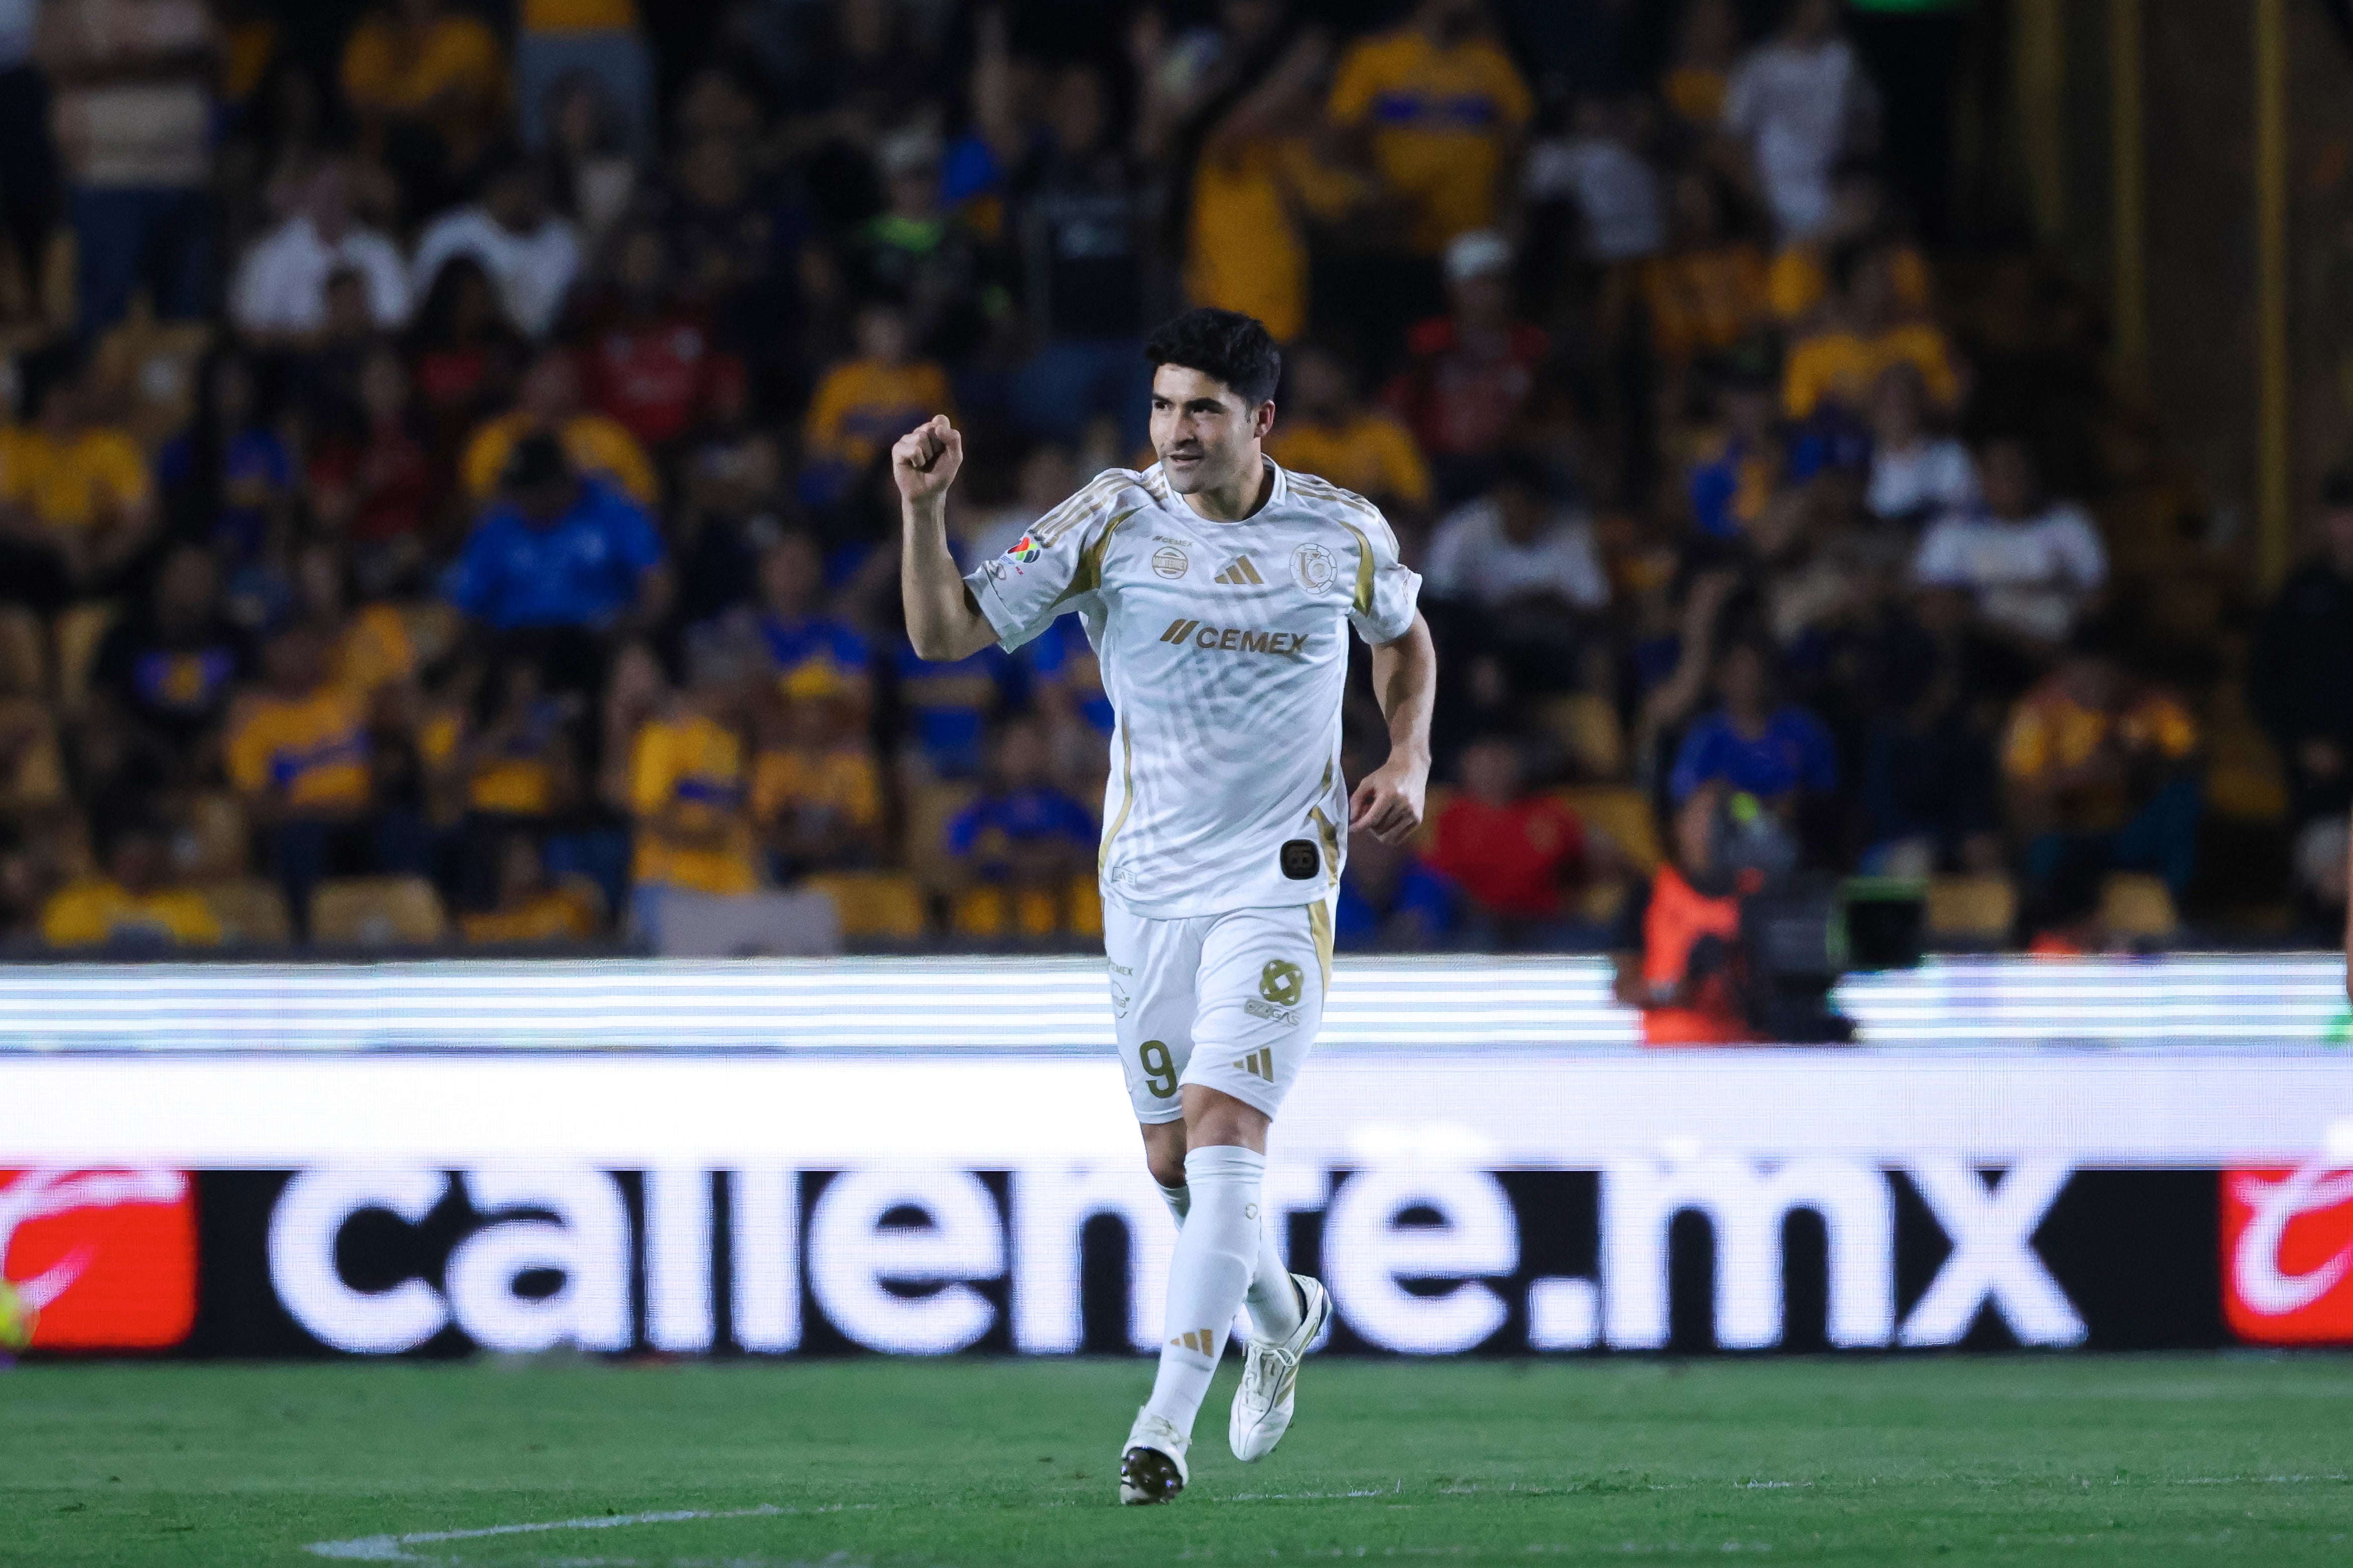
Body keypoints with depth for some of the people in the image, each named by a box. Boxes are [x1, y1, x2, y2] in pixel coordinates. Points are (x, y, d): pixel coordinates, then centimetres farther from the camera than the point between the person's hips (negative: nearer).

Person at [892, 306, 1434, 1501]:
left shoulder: (1344, 534, -2)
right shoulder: (1113, 520, -5)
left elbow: (1404, 638, 20)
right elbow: (946, 633, -8)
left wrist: (1409, 757, 3)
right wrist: (923, 510, -23)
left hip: (1280, 882, -2)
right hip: (1148, 882, 2)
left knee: (1223, 1139, -17)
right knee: (1172, 1163, 9)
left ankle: (1166, 1424, -19)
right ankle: (1283, 1313, 40)